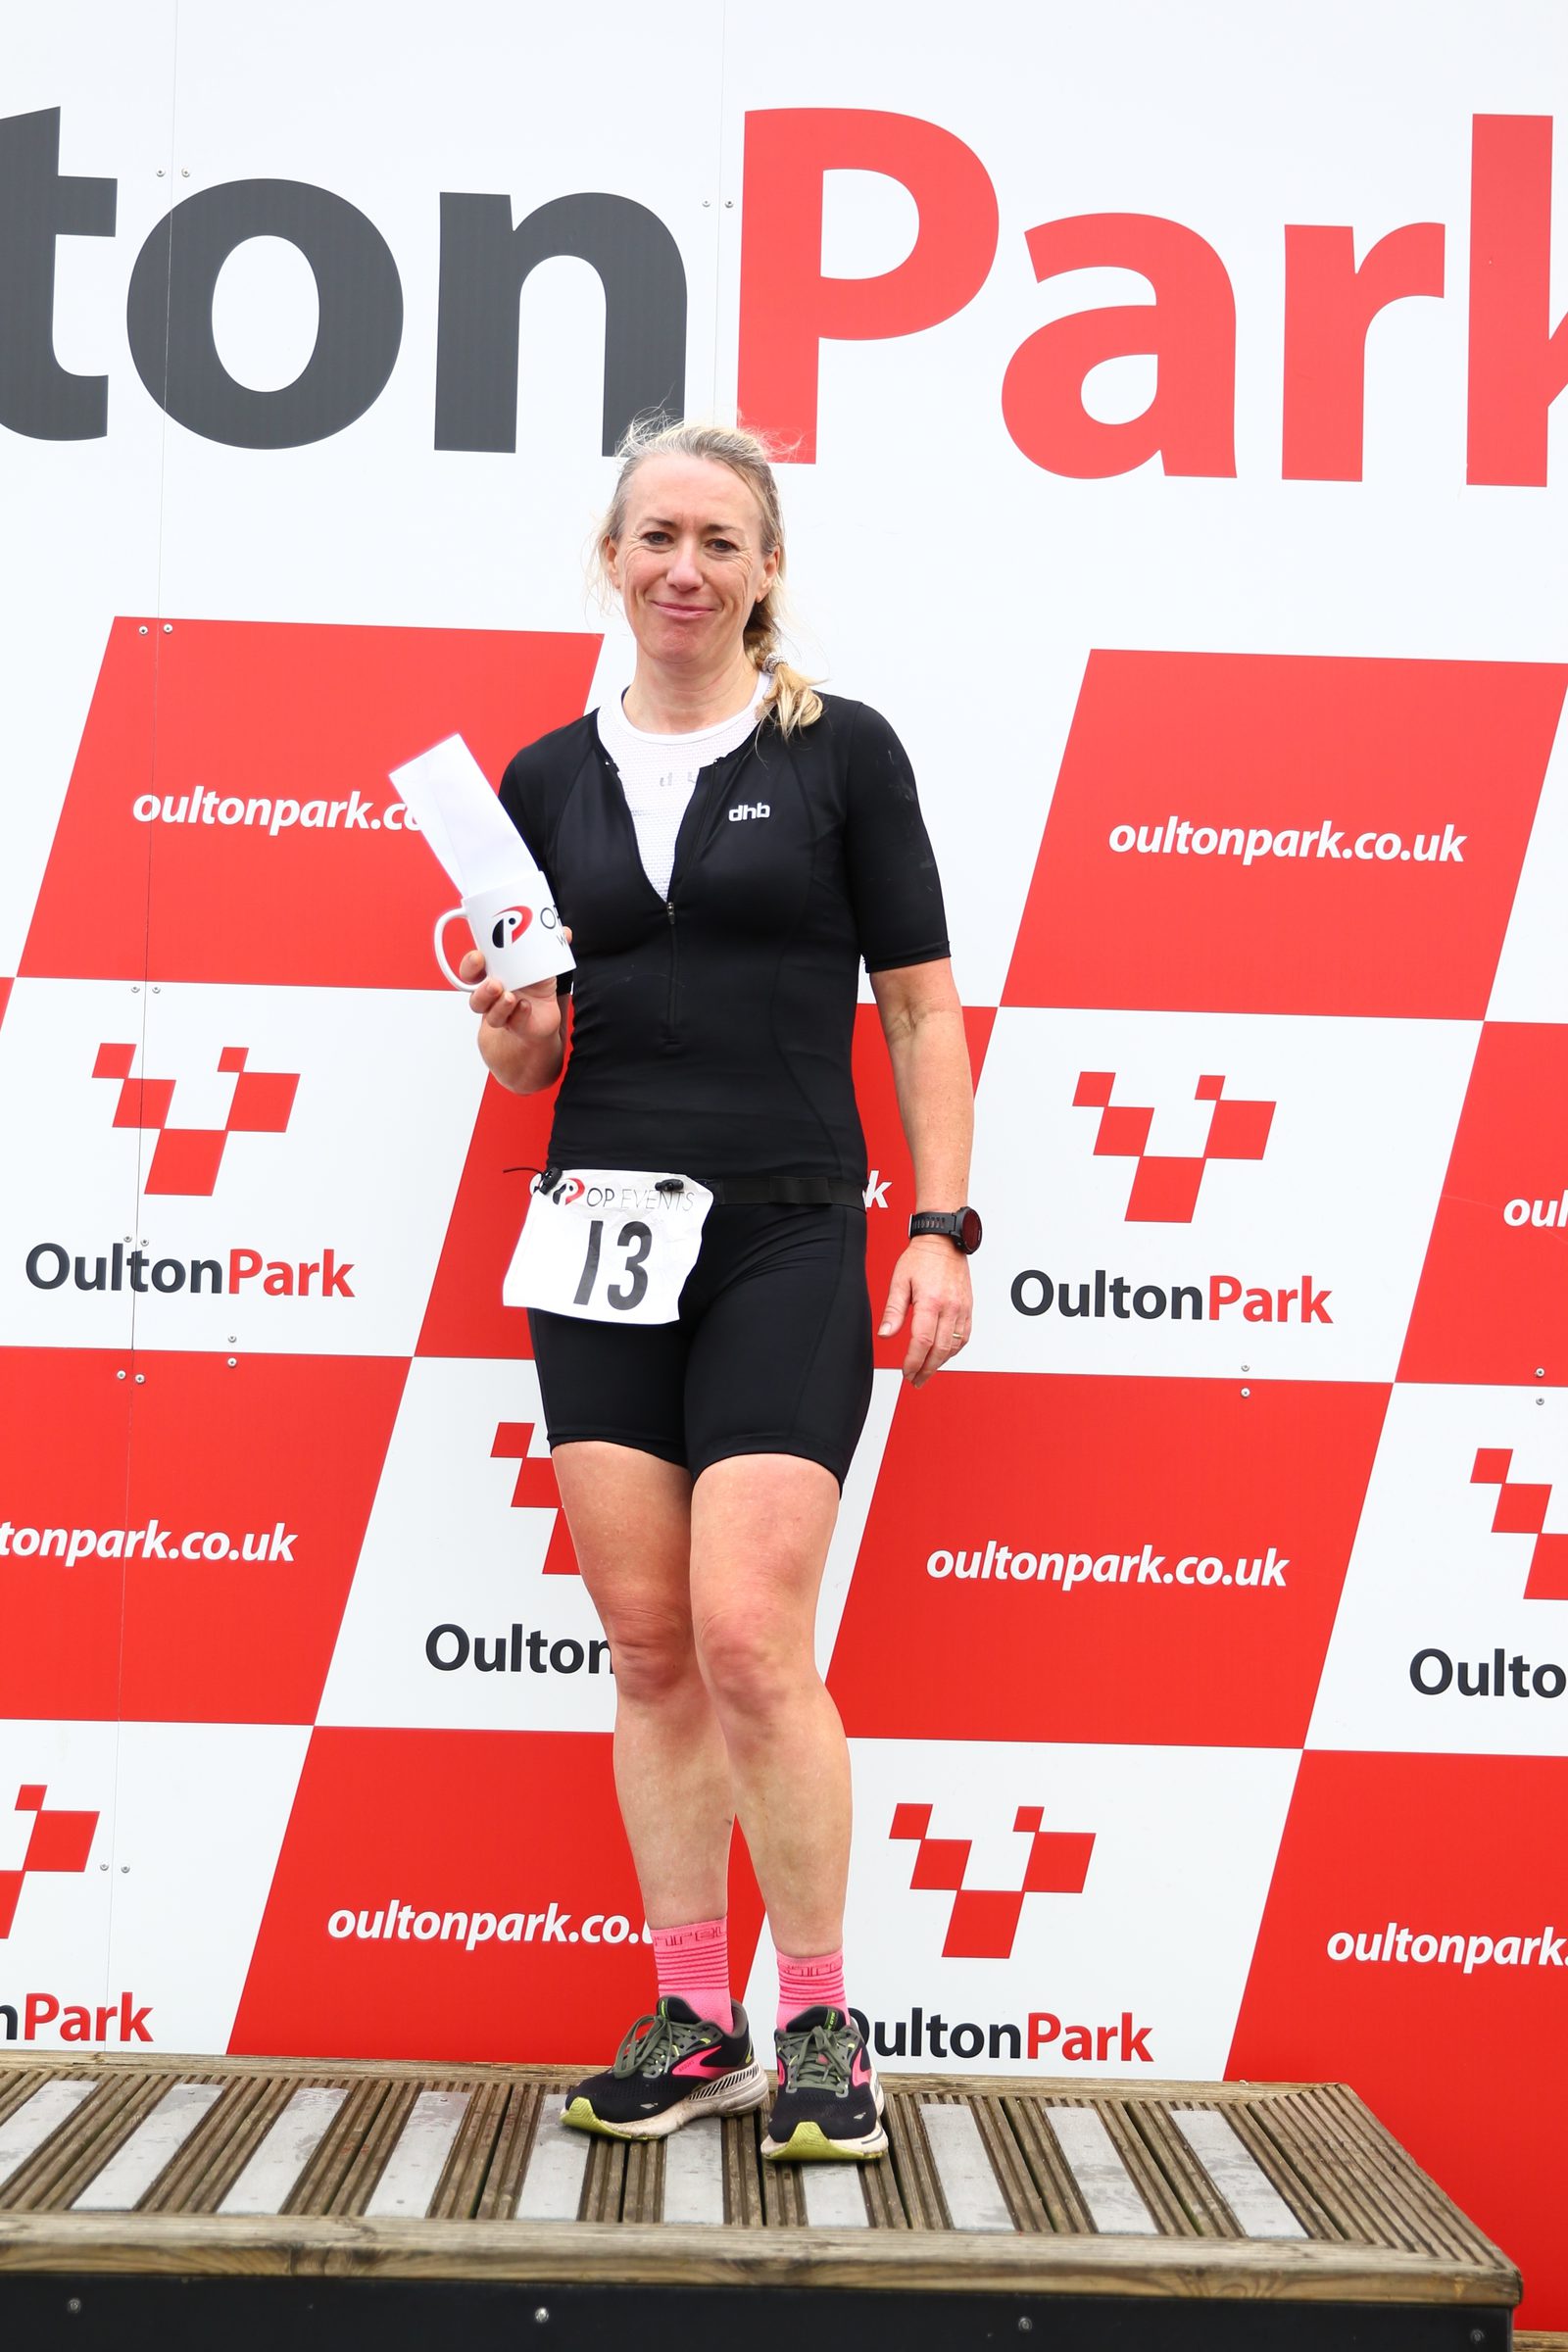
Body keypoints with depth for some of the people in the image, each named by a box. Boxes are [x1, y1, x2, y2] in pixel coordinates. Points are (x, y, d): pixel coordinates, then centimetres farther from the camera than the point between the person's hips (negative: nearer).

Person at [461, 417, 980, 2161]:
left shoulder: (841, 751, 2)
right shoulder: (548, 780, 11)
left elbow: (921, 1006, 2)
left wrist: (945, 1229, -6)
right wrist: (513, 1028, -7)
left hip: (786, 1237, -4)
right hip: (602, 1230, 4)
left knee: (749, 1637, -11)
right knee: (646, 1646, 4)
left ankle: (823, 2026, 4)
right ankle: (694, 2023, 15)